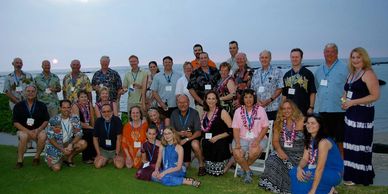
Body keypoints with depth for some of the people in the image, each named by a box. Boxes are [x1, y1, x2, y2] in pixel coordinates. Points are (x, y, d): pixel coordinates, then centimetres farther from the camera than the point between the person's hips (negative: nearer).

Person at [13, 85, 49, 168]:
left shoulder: (41, 105, 4)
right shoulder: (18, 106, 2)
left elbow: (46, 121, 4)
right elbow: (15, 123, -2)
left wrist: (38, 130, -15)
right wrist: (28, 131, -16)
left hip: (38, 130, 1)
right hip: (23, 130, 0)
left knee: (43, 136, -32)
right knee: (23, 136, -34)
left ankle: (37, 156, -7)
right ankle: (20, 160, -17)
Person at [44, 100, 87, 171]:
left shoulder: (75, 119, -8)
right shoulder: (54, 120, -16)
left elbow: (79, 134, -9)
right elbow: (50, 138, -14)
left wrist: (71, 144, -27)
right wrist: (62, 149, -23)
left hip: (68, 143, 3)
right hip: (55, 146, -3)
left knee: (83, 143, -23)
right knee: (56, 168, -19)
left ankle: (69, 158, 2)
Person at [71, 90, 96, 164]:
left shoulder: (89, 104, 4)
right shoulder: (75, 106, -12)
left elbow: (92, 118, 4)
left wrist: (93, 128, -11)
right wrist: (90, 127, -17)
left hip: (88, 128, 5)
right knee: (89, 133, -29)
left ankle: (93, 155, -3)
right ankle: (86, 158, -14)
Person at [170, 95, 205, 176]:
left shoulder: (194, 113, -11)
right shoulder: (174, 114, -2)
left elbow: (198, 132, -14)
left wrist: (187, 139, -28)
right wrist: (182, 133, -22)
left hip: (193, 138, -2)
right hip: (180, 140, 3)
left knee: (195, 145, -38)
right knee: (185, 166, 1)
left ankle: (201, 165, -15)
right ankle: (187, 159, 38)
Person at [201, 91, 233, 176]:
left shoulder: (222, 112, -6)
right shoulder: (205, 113, 12)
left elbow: (231, 130, -11)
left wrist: (217, 137, -14)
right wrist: (203, 138, 6)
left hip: (220, 144, -5)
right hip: (208, 145, 5)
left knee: (217, 172, -7)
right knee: (209, 171, -2)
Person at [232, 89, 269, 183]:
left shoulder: (260, 110, 3)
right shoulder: (238, 111, 7)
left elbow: (265, 127, -1)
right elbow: (236, 129, 2)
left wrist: (257, 140, -15)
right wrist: (237, 142, -14)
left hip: (257, 138, -1)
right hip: (242, 138, 1)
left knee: (254, 152, -32)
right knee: (237, 153, -27)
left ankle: (244, 168, -1)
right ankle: (248, 171, 0)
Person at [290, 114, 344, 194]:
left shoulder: (323, 142, -24)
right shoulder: (309, 139, 1)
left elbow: (320, 168, -27)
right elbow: (305, 159, 0)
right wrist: (299, 168, -24)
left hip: (334, 174, -8)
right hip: (323, 171, 8)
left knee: (303, 178, -27)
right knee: (294, 172, -10)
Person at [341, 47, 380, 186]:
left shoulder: (368, 74, -10)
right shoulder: (351, 74, 14)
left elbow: (375, 95, -17)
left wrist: (353, 102, -19)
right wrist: (344, 100, 3)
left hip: (363, 114, -8)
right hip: (350, 114, 8)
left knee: (359, 145, -2)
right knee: (351, 145, 12)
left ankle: (359, 177, 9)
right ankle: (351, 174, 22)